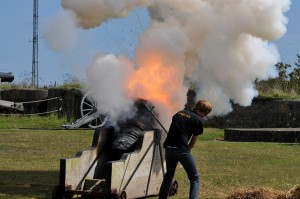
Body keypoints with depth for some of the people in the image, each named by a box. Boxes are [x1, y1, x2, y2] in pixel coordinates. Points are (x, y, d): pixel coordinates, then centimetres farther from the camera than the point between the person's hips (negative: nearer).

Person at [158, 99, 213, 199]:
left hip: (168, 148, 6)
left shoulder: (179, 113, 18)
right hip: (182, 149, -6)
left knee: (169, 176, 25)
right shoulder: (198, 120, 0)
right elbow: (193, 141, 6)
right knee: (194, 179, 6)